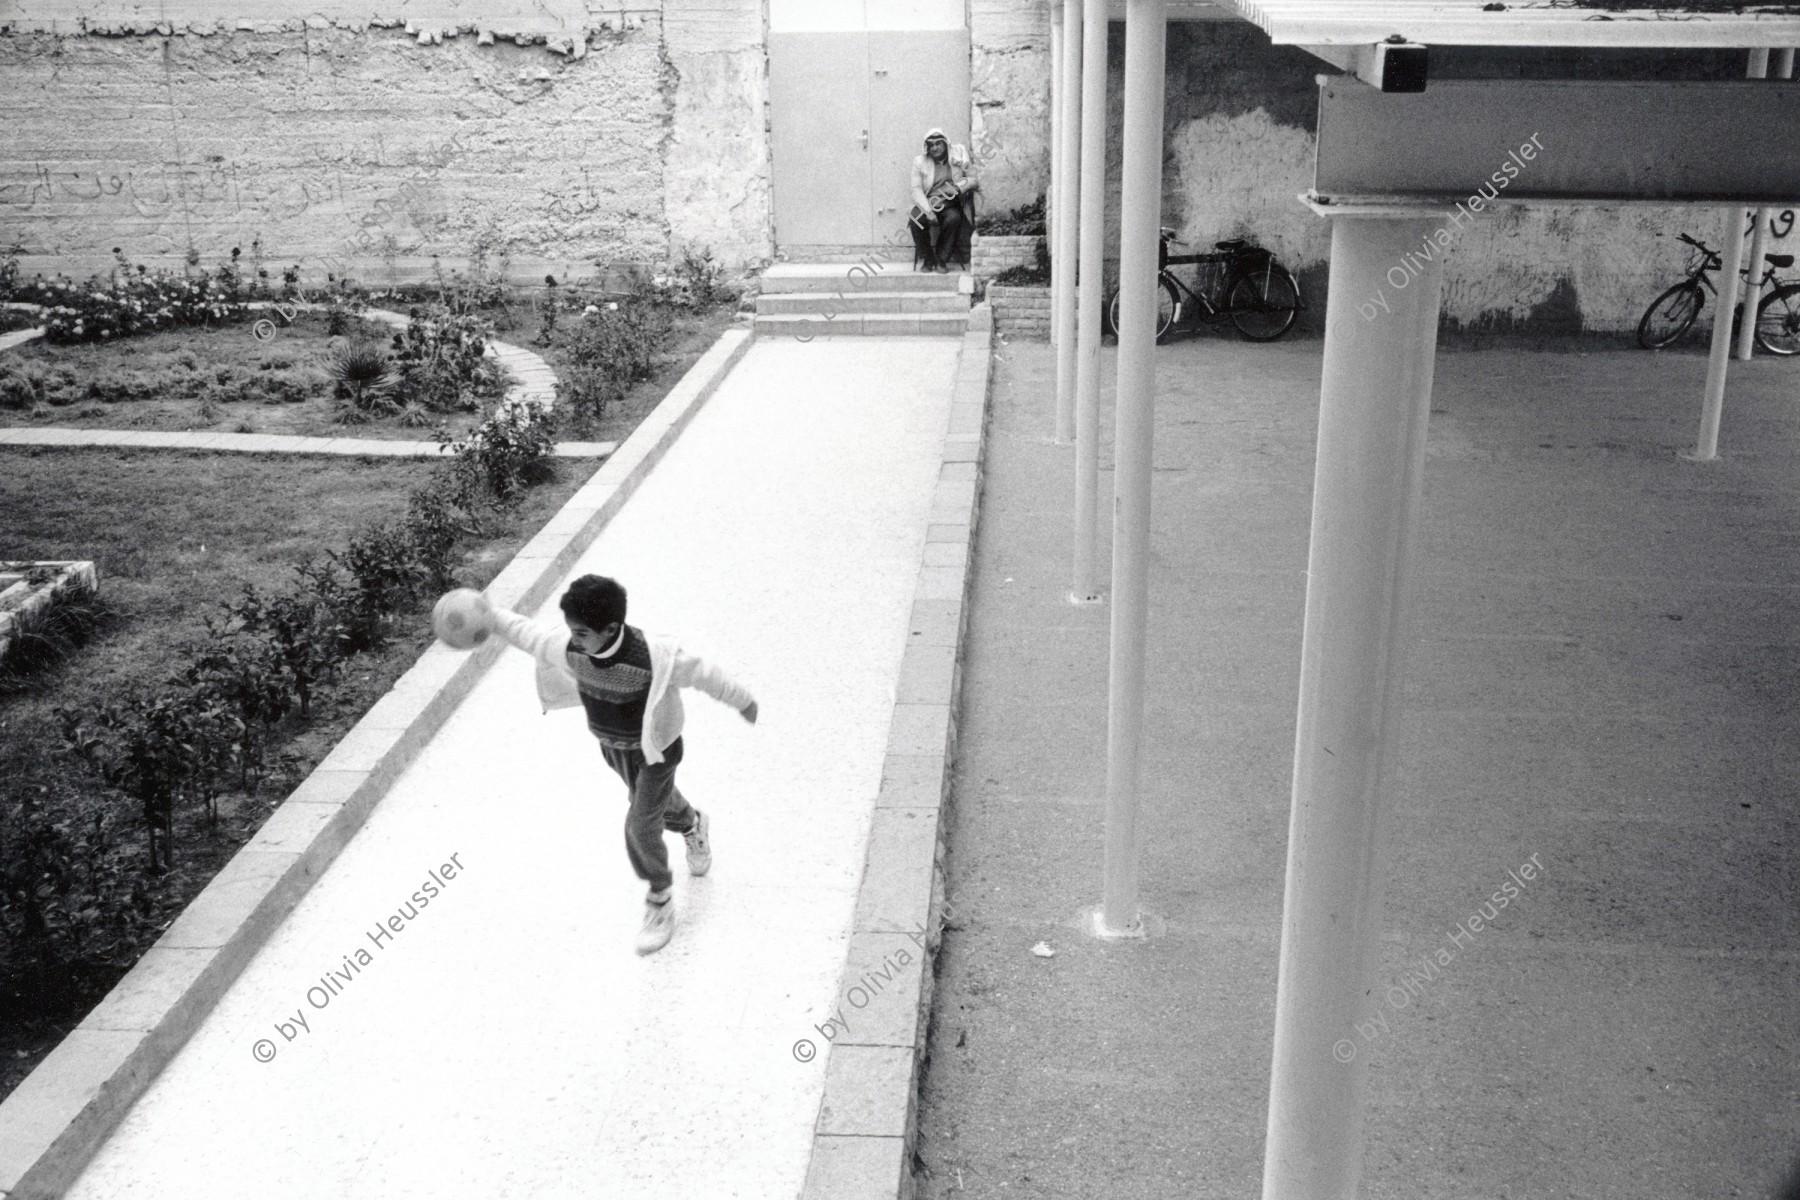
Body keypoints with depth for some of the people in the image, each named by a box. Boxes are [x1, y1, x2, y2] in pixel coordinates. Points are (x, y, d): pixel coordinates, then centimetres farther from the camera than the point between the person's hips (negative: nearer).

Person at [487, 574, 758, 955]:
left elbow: (702, 673, -23)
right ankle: (691, 825, 63)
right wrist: (490, 618, 2)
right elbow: (529, 632, -6)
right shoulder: (569, 648, -25)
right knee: (656, 799, 28)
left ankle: (660, 900, 22)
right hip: (612, 746, 5)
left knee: (640, 826, -3)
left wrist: (742, 701, -10)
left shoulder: (655, 657, -38)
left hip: (656, 749, -5)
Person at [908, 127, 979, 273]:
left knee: (954, 218, -34)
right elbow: (917, 189, -3)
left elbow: (974, 180, 3)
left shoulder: (957, 158, 8)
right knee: (916, 220, -31)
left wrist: (961, 187, -20)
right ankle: (928, 259, -10)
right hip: (927, 203, 0)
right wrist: (928, 211, -20)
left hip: (949, 204, 0)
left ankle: (942, 259, -17)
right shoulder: (920, 162, 7)